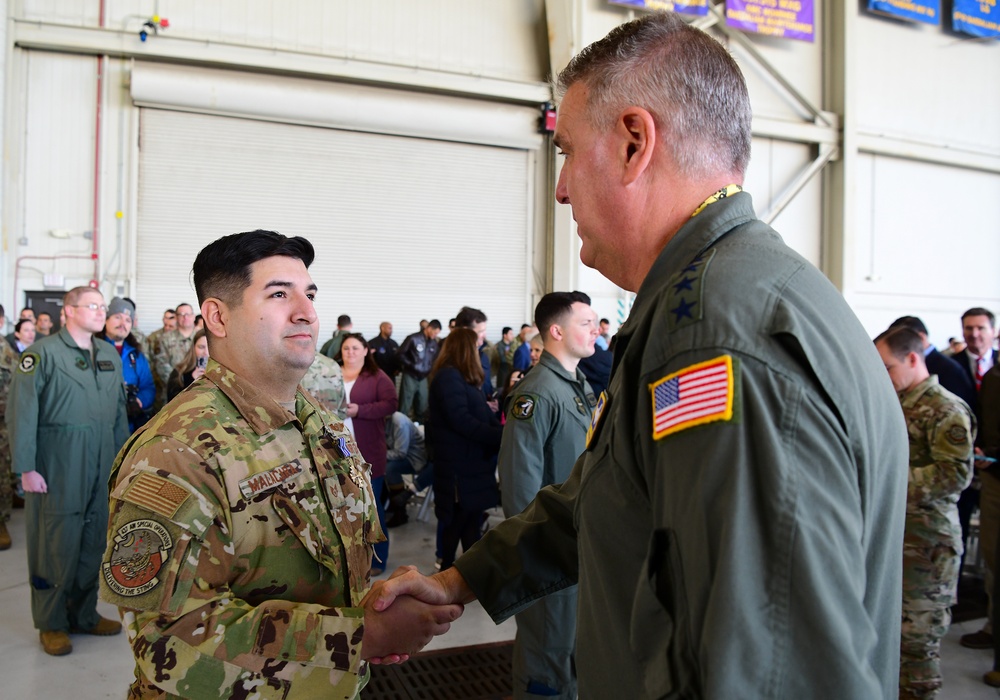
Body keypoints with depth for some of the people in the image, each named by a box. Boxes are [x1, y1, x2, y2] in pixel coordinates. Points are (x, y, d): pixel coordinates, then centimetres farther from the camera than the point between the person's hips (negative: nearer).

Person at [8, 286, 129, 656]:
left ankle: (84, 614, 27)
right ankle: (51, 623, 20)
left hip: (101, 467, 5)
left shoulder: (110, 355, 10)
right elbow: (22, 413, -10)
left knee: (93, 542, 12)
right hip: (56, 467, -5)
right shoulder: (42, 353, -6)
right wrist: (26, 468, -14)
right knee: (55, 545, 4)